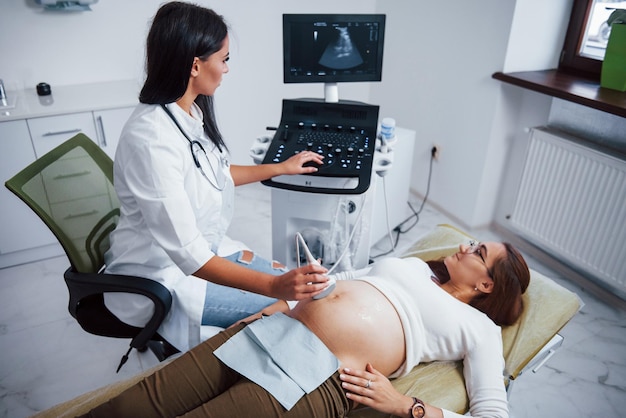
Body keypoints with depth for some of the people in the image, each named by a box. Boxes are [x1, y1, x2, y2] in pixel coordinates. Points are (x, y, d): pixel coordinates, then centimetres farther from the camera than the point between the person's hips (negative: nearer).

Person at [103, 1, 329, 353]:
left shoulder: (189, 113, -4)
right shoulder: (152, 139, -30)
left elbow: (214, 174, 15)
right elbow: (186, 255, -32)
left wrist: (282, 168, 22)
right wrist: (273, 286, -40)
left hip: (205, 248, 8)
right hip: (164, 277, -8)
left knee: (303, 292, 6)